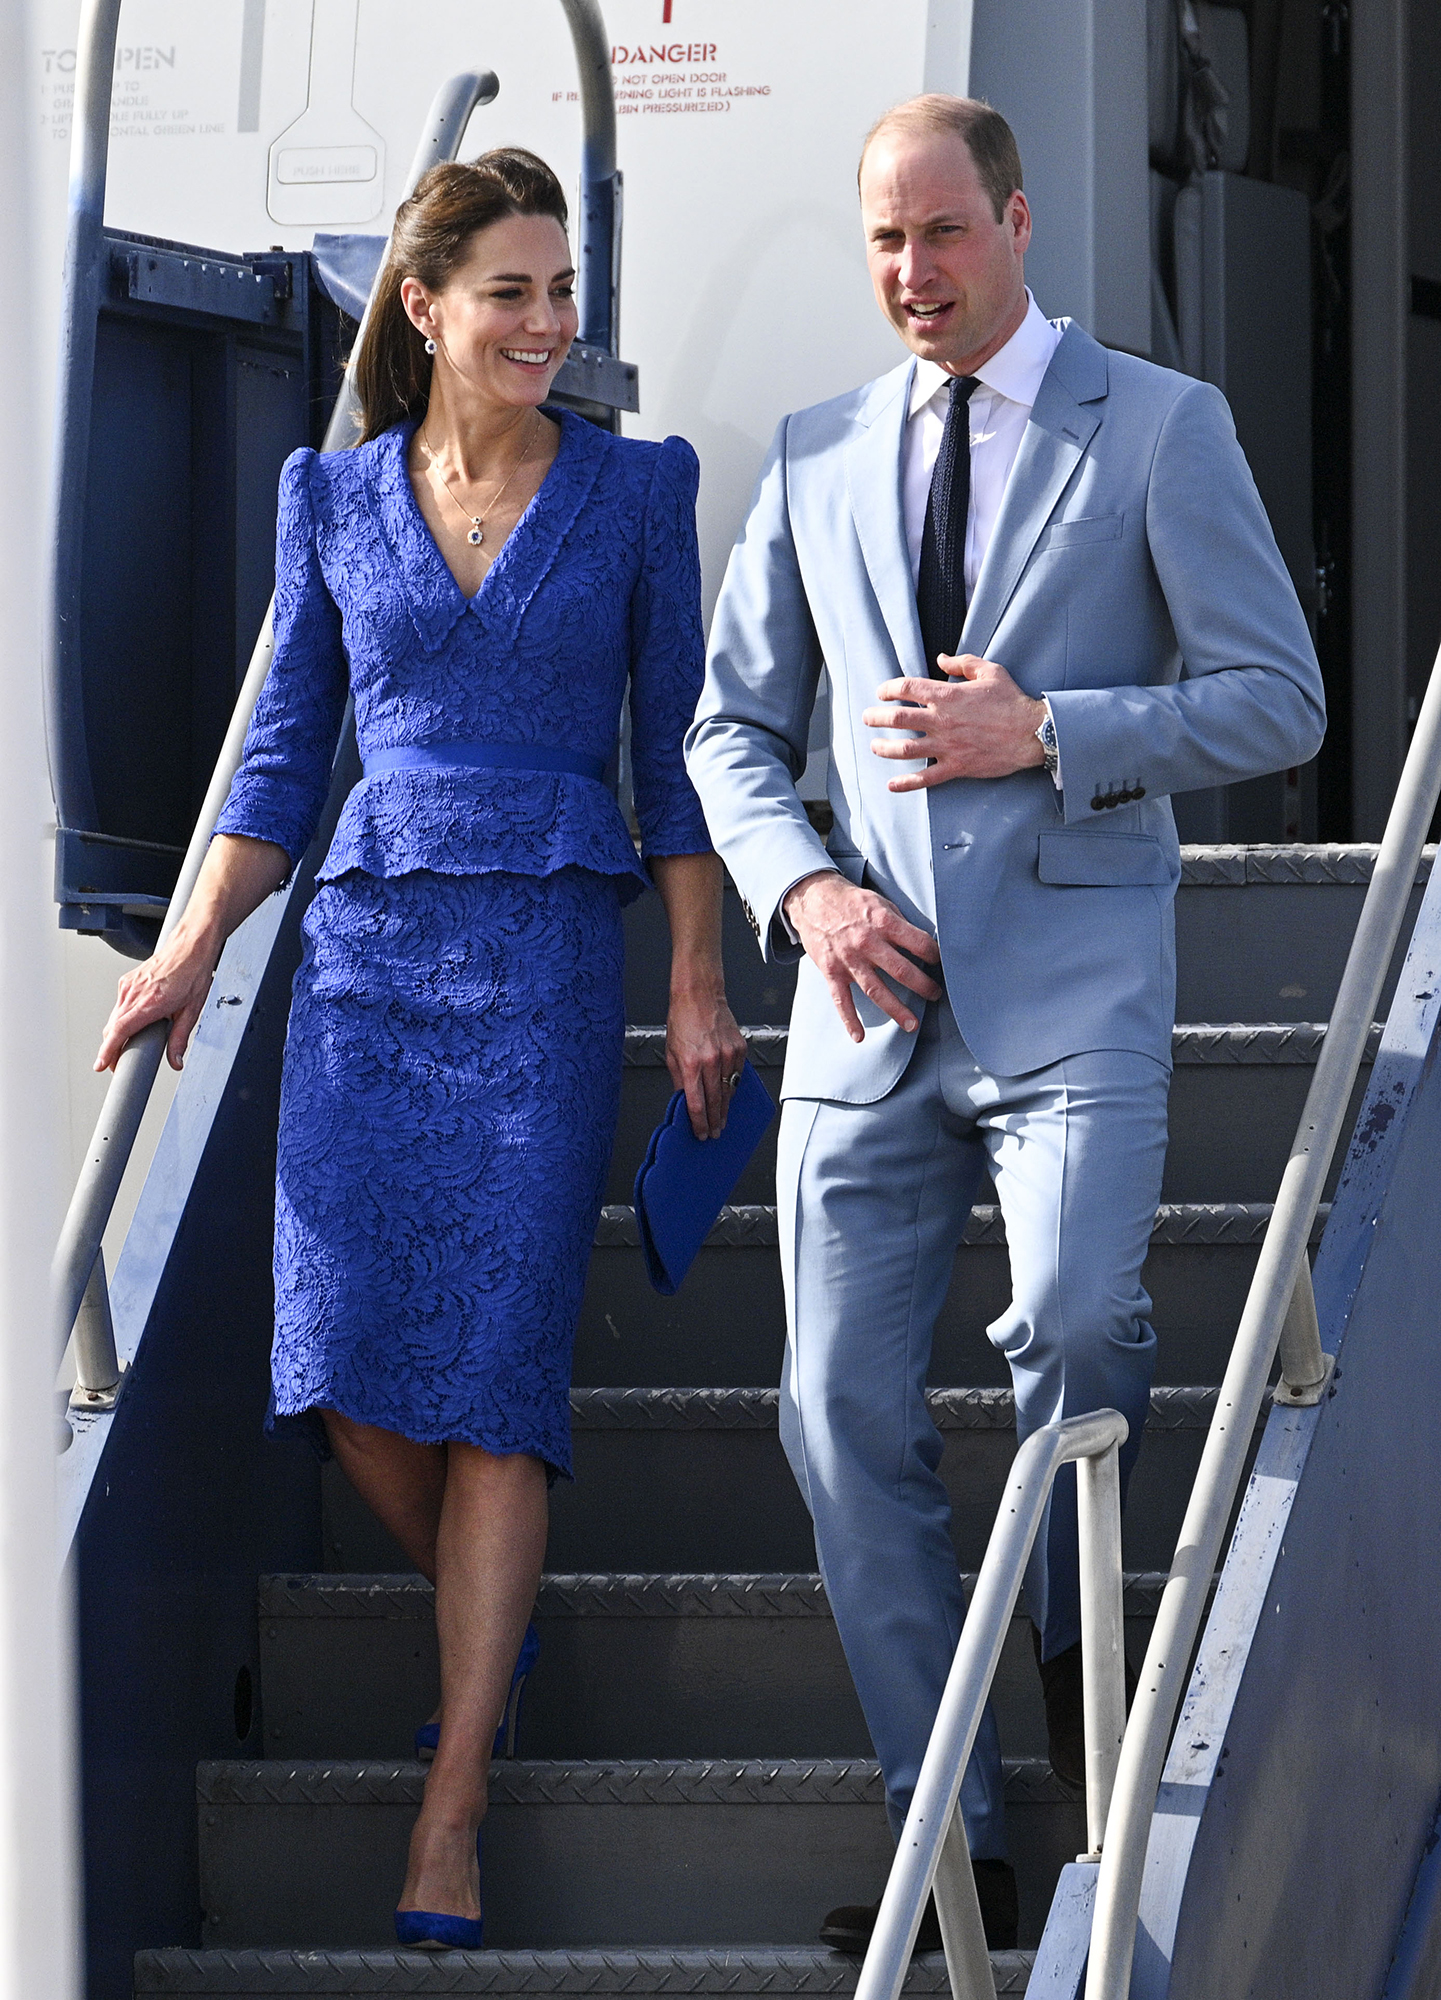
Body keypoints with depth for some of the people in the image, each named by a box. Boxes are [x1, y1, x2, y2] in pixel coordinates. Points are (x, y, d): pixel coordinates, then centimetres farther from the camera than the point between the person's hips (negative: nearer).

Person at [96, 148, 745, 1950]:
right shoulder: (332, 499, 9)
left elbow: (675, 755, 7)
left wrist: (698, 985, 1)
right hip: (369, 955, 2)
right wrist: (187, 958, 4)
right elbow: (283, 761, 13)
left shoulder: (634, 491, 6)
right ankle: (482, 1631, 18)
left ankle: (450, 1814, -8)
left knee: (497, 1368, -9)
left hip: (552, 960, -2)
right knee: (348, 1359, -11)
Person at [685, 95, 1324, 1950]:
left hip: (1072, 979, -4)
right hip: (872, 992, 4)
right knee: (845, 1412, -1)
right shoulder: (816, 456, 14)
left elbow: (1276, 697, 0)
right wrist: (803, 886, -3)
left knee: (1074, 1321, -26)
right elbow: (733, 722, 16)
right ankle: (949, 1844, 6)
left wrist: (1047, 732, -12)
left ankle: (1077, 1648, 5)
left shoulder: (1162, 429, 3)